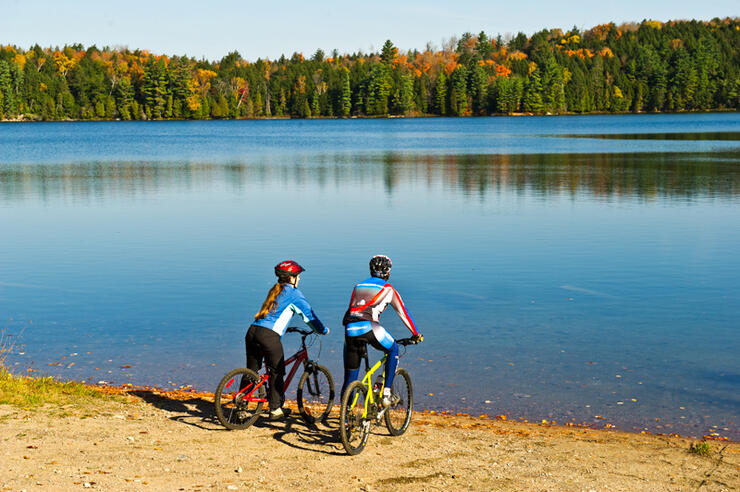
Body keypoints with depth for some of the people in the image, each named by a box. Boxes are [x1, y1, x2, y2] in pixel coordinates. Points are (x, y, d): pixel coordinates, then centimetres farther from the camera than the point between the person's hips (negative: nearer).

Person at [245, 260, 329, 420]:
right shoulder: (293, 293, 3)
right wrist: (323, 330, 19)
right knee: (277, 372, 7)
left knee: (251, 371, 15)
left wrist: (285, 327, 51)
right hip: (269, 335, -7)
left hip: (252, 331, 7)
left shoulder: (275, 290, 24)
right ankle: (275, 410, 12)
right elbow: (308, 313, 6)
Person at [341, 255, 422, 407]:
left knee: (349, 378, 14)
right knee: (393, 349, 25)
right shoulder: (388, 289, 17)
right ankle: (386, 392, 14)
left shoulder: (358, 286, 29)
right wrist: (416, 334, 35)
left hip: (350, 331, 4)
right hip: (369, 327, -4)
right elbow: (402, 312, 24)